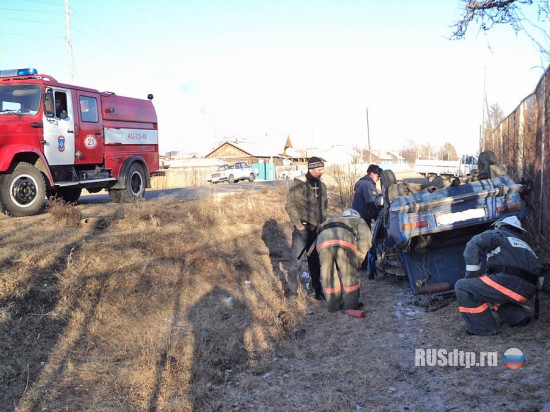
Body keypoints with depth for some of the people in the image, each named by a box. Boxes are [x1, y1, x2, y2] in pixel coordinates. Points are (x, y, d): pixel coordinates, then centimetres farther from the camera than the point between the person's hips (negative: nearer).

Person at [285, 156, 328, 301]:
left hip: (317, 229, 6)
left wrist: (323, 222, 12)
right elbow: (290, 206, -13)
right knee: (298, 260, -5)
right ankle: (292, 291, 6)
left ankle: (318, 290, 20)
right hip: (303, 229, -6)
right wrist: (298, 224, -15)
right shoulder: (298, 185, -11)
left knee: (315, 261, 12)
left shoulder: (321, 186, 10)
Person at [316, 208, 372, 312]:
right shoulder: (359, 221, 33)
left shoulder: (328, 222, 45)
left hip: (322, 242, 3)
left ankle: (333, 305, 27)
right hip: (344, 242, -3)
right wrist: (359, 258, 20)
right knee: (350, 276, 13)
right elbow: (365, 238, 14)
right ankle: (351, 305, 22)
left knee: (328, 276, 18)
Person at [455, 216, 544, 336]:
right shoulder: (524, 245, 33)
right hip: (527, 292, 8)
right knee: (494, 291, 34)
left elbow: (473, 246, -4)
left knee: (462, 287, 0)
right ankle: (518, 316, 16)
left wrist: (471, 277, 1)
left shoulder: (496, 235, 13)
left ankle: (484, 328, -3)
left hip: (509, 284, -8)